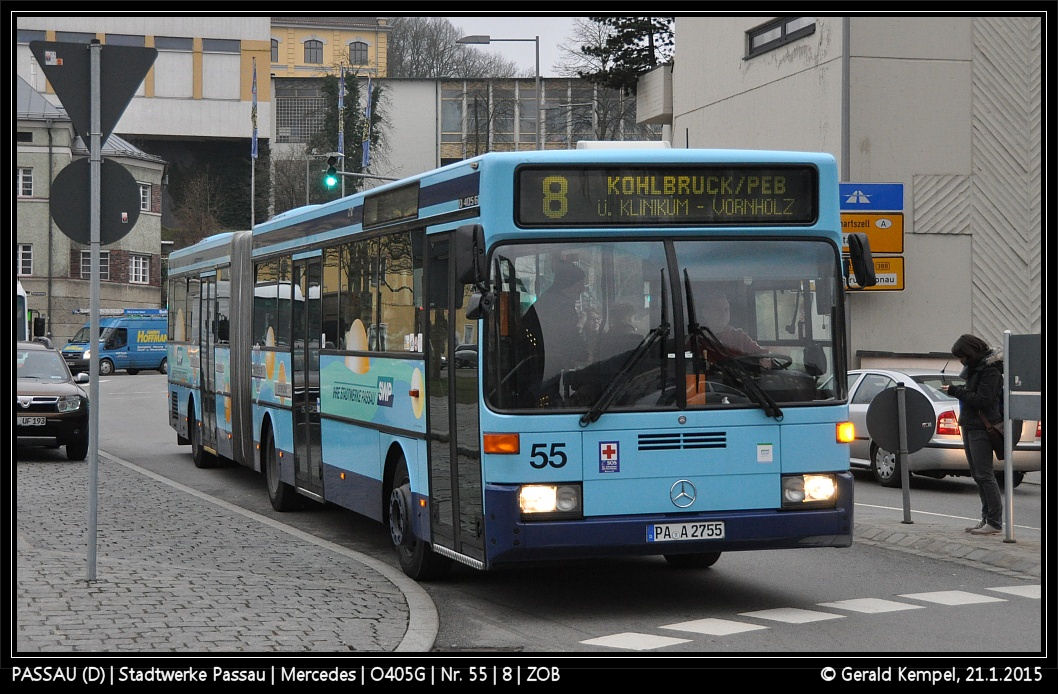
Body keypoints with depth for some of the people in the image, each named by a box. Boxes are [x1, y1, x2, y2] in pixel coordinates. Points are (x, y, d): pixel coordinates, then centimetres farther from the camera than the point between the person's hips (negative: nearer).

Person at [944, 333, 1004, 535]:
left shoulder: (990, 370, -15)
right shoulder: (973, 367, 14)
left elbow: (983, 400, -21)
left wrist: (957, 391, -17)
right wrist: (957, 390, 4)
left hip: (982, 428, -10)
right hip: (969, 426, 10)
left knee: (984, 475, -9)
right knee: (977, 475, 11)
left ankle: (994, 522, -7)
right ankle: (987, 519, 17)